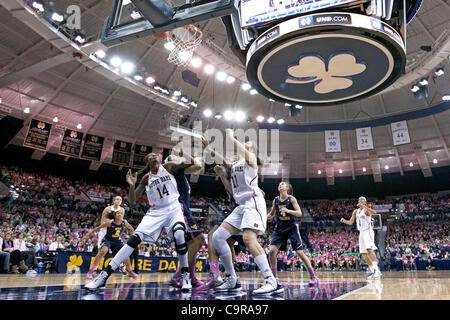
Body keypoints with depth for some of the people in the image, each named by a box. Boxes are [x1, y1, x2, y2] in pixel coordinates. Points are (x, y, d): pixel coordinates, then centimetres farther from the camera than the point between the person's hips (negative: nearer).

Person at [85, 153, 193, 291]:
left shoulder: (168, 167, 4)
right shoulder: (146, 178, 8)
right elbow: (132, 200, 6)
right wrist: (132, 185, -11)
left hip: (173, 209, -2)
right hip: (155, 212, 2)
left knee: (179, 235, -31)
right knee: (134, 239, -12)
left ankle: (185, 275, -12)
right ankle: (104, 275, -6)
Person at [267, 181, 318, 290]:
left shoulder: (291, 199, -7)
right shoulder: (275, 200, 3)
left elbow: (299, 213, -13)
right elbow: (271, 214, 14)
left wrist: (288, 210, -29)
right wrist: (266, 217, -7)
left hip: (291, 228, -3)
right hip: (279, 228, 3)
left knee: (300, 252, -6)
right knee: (271, 250, -12)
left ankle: (313, 277, 10)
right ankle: (274, 278, 0)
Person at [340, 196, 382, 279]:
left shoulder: (366, 210, -7)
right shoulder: (355, 211, 14)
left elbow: (374, 213, -30)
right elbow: (350, 222, 13)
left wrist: (364, 206, -39)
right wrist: (344, 221, -8)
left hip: (368, 231, -7)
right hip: (361, 233, 8)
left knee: (369, 250, -24)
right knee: (364, 254, 5)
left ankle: (377, 270, -27)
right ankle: (373, 271, 12)